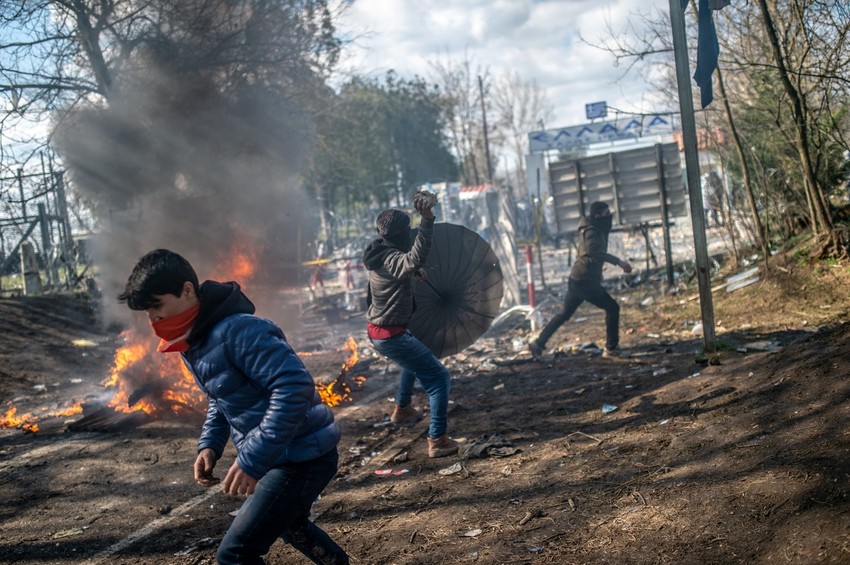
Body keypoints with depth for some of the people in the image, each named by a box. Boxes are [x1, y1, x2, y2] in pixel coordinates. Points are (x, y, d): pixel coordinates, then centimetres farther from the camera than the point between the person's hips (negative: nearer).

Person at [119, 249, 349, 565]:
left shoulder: (239, 330, -26)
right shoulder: (194, 342, 6)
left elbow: (294, 387, -32)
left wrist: (252, 459, -32)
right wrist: (209, 445, 3)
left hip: (303, 457, -11)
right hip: (280, 455, 11)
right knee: (288, 523, 34)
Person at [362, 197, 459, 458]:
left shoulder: (380, 255, 4)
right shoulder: (391, 259, -25)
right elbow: (416, 257, -47)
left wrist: (414, 272, 11)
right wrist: (427, 220, -54)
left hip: (377, 331, 10)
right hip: (392, 335, -10)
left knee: (414, 361, 38)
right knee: (439, 378, -7)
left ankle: (402, 409, 54)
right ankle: (438, 440, -10)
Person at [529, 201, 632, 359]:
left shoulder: (596, 230, 16)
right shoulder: (592, 231, -15)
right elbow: (594, 251, -35)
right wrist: (618, 262, -37)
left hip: (577, 279, 10)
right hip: (585, 280, -10)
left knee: (564, 313, 15)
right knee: (612, 308, -2)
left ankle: (539, 343, 15)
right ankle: (611, 348, 0)